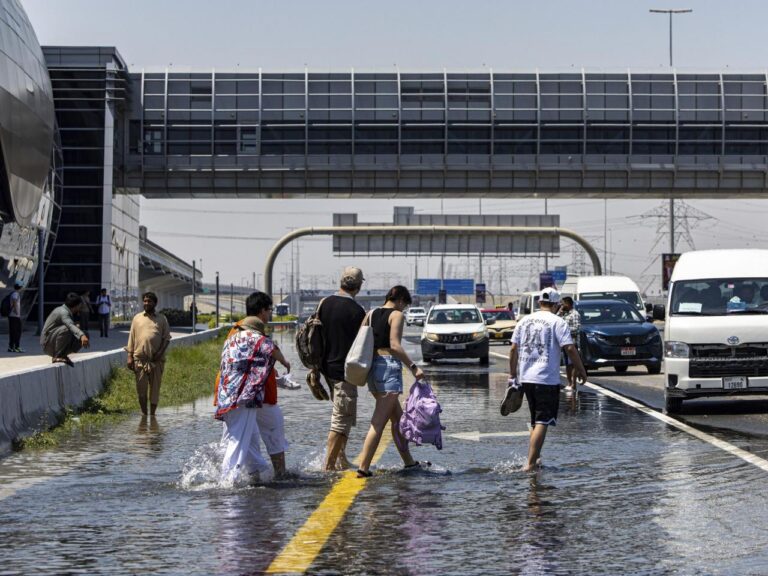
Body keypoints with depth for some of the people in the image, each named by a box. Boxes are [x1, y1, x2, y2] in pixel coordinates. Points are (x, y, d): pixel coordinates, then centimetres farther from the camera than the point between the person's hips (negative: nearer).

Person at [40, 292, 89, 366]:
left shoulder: (67, 312, 12)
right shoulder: (63, 312, -20)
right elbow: (70, 325, -40)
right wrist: (82, 335, -56)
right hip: (48, 344, -9)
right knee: (65, 329, -35)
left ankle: (62, 355, 9)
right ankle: (58, 357, -24)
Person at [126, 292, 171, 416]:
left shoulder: (162, 319, 6)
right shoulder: (137, 318, 9)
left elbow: (166, 338, 4)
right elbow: (131, 337, 7)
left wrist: (160, 352, -11)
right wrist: (130, 356, 0)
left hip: (156, 360, 0)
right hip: (140, 359, 1)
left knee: (155, 388, 3)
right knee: (141, 388, 1)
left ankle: (152, 414, 12)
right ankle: (144, 414, 11)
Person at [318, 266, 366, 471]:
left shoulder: (325, 303, 5)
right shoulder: (356, 311, -15)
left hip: (327, 367, 8)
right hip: (344, 369, -8)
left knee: (342, 416, 19)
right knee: (342, 419, -2)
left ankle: (341, 460, 20)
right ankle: (329, 465, -2)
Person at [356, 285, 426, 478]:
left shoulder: (371, 314, 15)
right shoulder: (397, 315, -5)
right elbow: (394, 345, -17)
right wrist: (413, 366, -17)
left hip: (372, 366, 8)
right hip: (389, 367, -8)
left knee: (398, 417, 18)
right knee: (379, 422, -9)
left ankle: (409, 462, 25)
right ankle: (363, 468, -13)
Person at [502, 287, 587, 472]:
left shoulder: (525, 320, 9)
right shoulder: (557, 322, -6)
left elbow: (513, 349, 9)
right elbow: (569, 348, -15)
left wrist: (512, 376, 15)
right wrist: (581, 370, -4)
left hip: (525, 378, 6)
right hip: (547, 379, -6)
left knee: (535, 421, 19)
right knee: (542, 422, -4)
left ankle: (535, 459, 22)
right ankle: (531, 463, -11)